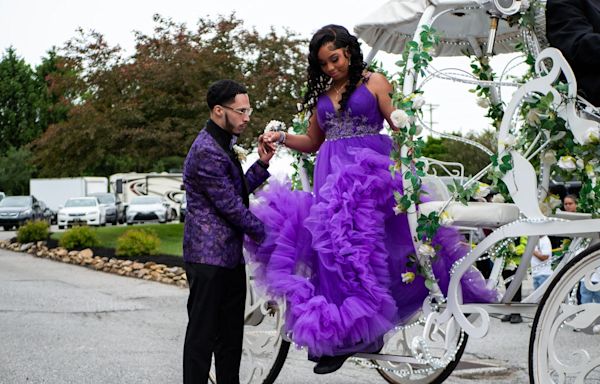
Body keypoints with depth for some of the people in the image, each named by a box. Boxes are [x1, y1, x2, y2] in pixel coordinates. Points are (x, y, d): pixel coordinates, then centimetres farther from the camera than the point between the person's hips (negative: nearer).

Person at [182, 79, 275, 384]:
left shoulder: (224, 145, 15)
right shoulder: (207, 152, -19)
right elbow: (230, 206, -18)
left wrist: (261, 165, 6)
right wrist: (263, 233, -6)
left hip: (230, 254, 10)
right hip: (208, 256, -10)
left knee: (231, 334, 15)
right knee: (202, 333, -3)